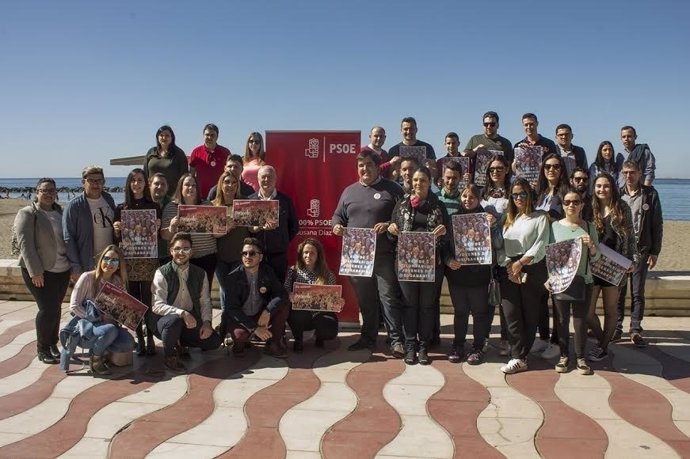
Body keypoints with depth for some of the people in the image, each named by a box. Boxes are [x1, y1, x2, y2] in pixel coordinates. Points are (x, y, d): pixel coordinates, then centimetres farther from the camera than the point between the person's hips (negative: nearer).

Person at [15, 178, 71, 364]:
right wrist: (35, 271, -18)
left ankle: (53, 344, 24)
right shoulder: (27, 214, -6)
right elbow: (25, 243, -13)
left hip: (62, 271, 5)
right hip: (39, 272, -5)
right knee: (47, 308, -7)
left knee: (56, 308, 11)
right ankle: (42, 349, 9)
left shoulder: (61, 212, 10)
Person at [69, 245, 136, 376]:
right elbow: (74, 306, -13)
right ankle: (96, 357, -6)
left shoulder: (119, 282, 2)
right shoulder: (88, 277, -11)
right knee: (110, 330, -36)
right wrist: (99, 318, -18)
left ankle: (99, 350, 3)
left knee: (129, 343, -24)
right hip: (86, 323, -4)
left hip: (108, 323, 4)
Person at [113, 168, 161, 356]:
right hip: (128, 261, 2)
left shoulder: (154, 207, 5)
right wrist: (116, 230, -9)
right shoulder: (121, 208, 9)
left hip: (148, 261, -2)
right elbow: (117, 238, 11)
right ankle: (139, 339, 14)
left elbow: (159, 237, 5)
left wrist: (157, 228, -15)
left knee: (149, 301, -3)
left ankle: (150, 339, 6)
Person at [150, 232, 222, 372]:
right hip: (164, 319, -5)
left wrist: (207, 322, -15)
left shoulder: (200, 274, 1)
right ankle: (170, 356, -9)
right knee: (174, 321, -39)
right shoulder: (162, 273, -14)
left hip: (190, 320, 5)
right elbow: (157, 305, -22)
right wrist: (182, 313, -36)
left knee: (214, 341, -11)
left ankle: (178, 343, 15)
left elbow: (205, 302, 3)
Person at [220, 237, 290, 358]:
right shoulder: (232, 278, -15)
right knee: (240, 334, -36)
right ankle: (240, 342, 3)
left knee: (284, 305, -20)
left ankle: (274, 344, -7)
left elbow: (282, 294, -13)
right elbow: (232, 308, -19)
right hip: (239, 318, -3)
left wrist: (267, 312, -31)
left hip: (261, 316, 3)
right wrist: (254, 328, -27)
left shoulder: (267, 271, -6)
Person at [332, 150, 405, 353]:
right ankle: (368, 337, 24)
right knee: (364, 299, 12)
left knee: (389, 296, -5)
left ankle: (396, 340, 2)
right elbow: (338, 215, 21)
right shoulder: (349, 191, 16)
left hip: (384, 254, -4)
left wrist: (389, 225, -18)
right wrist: (337, 225, 0)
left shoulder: (392, 189, 2)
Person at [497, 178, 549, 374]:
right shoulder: (507, 219, 17)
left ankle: (520, 356, 8)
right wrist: (508, 265, -7)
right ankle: (519, 358, -4)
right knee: (511, 313, -6)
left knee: (530, 313, 0)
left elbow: (540, 245, -6)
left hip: (532, 270, -3)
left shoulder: (540, 217, 5)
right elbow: (500, 246, 9)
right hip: (508, 271, 3)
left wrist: (521, 263, -14)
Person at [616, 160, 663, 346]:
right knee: (617, 291, 5)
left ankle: (635, 330, 12)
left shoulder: (650, 194, 1)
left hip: (641, 251, -1)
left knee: (638, 293, 4)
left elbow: (657, 225, 1)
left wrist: (654, 252, -3)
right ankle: (616, 328, 14)